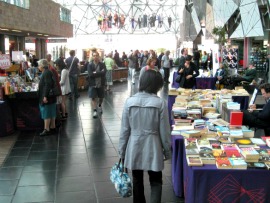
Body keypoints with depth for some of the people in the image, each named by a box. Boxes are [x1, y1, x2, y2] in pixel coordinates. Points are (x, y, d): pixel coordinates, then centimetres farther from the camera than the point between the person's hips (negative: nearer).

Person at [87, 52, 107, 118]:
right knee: (93, 98, -7)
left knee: (101, 97, 16)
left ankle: (100, 106, 45)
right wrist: (99, 73, -18)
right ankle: (95, 111, 0)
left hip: (101, 84, 2)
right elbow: (90, 75, -18)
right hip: (93, 84, -2)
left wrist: (95, 73, -19)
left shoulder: (102, 65, -3)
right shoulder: (90, 65, -6)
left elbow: (104, 73, -17)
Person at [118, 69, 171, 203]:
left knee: (137, 181, 19)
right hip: (153, 148, -2)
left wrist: (121, 151, 7)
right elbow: (164, 131, -7)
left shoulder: (130, 102, -8)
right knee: (156, 182, 13)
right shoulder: (160, 103, -12)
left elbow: (125, 129, -3)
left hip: (134, 147, 2)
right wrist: (167, 151, 7)